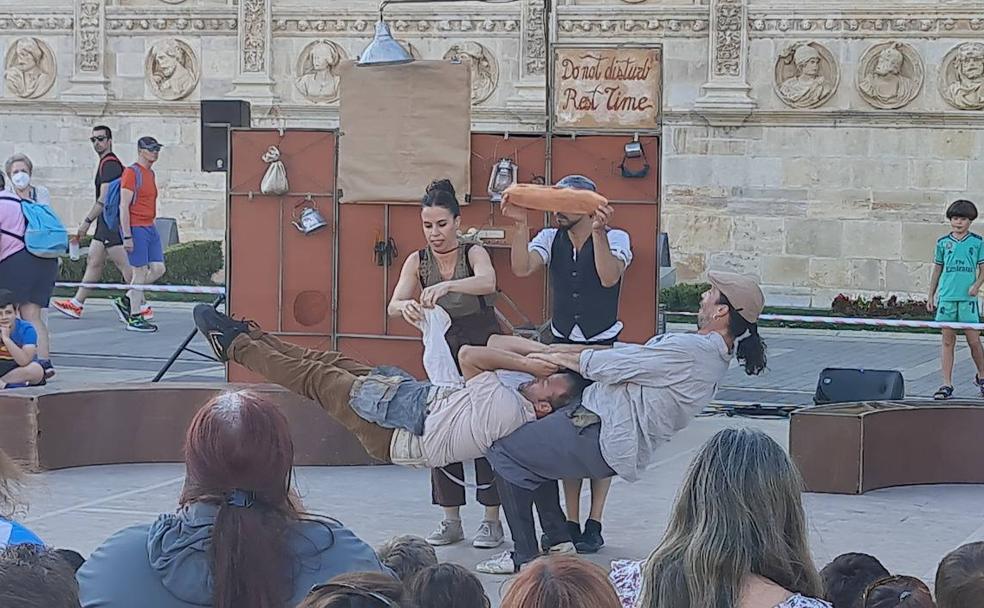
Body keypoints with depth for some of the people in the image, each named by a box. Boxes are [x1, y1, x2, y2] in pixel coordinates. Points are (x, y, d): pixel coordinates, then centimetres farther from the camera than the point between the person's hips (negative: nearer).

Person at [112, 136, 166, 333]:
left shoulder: (151, 174, 16)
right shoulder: (131, 173, -10)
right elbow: (124, 207, -14)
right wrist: (127, 236, -19)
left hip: (150, 228, 9)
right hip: (135, 228, -9)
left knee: (158, 269, 5)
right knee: (140, 272, -6)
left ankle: (126, 301, 18)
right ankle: (134, 318, 1)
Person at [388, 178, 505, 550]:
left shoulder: (473, 253, -12)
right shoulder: (418, 262, -3)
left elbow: (488, 283, -35)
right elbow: (393, 306, -16)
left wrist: (447, 286, -52)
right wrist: (406, 306, -41)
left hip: (482, 351, -4)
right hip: (442, 350, 4)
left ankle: (492, 520, -1)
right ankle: (451, 520, 8)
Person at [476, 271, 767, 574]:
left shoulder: (690, 351, -22)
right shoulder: (713, 352, 10)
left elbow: (610, 366, -15)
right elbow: (639, 353, 15)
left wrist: (555, 356, 2)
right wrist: (563, 349, 13)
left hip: (604, 441, -11)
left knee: (505, 452, -4)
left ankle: (524, 556, 1)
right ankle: (558, 539, 23)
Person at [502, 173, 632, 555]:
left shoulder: (615, 239, -6)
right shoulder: (550, 240, 3)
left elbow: (609, 276, -25)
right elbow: (521, 268, -14)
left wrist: (598, 233, -34)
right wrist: (520, 225, -25)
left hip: (603, 347, -3)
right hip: (563, 347, 3)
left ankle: (594, 524, 2)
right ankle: (570, 522, 8)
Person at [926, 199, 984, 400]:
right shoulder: (943, 243, 9)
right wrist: (931, 296, 16)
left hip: (967, 298, -2)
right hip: (946, 297, 2)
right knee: (947, 341, 3)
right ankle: (947, 385, 5)